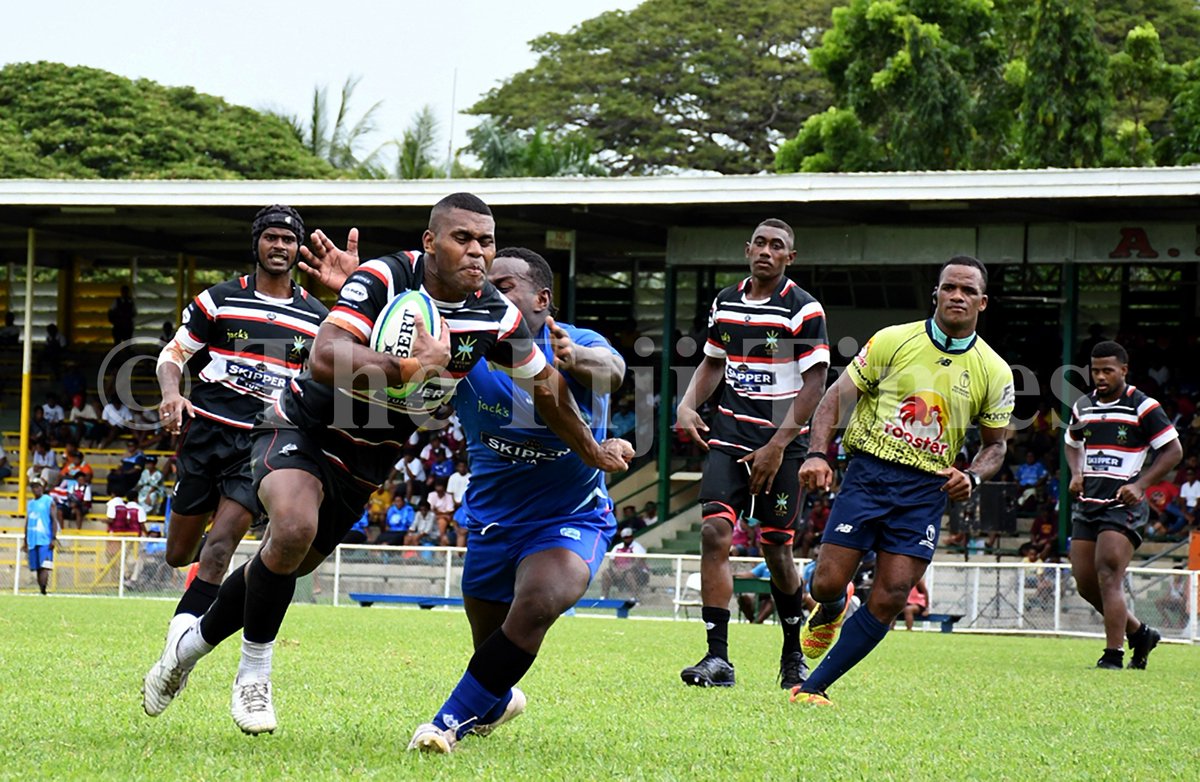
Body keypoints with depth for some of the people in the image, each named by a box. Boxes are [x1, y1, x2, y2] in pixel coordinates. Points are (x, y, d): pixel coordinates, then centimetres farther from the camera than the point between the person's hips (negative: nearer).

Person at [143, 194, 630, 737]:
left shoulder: (496, 315, -11)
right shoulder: (382, 279, -27)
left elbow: (546, 386, 7)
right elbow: (325, 359, -40)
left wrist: (593, 453, 17)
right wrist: (412, 368, -47)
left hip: (366, 461, 5)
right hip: (304, 428, -5)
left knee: (287, 565, 13)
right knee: (294, 527, -32)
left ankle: (192, 646, 40)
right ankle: (253, 674, -12)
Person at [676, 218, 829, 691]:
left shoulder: (804, 309, -7)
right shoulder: (725, 304, 10)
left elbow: (814, 384, -9)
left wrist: (777, 446, -14)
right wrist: (687, 406, 4)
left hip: (781, 443, -4)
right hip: (729, 437, 4)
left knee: (777, 550, 2)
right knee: (714, 532, -13)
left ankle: (794, 655, 25)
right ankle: (718, 659, -13)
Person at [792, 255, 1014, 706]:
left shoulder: (994, 372, 4)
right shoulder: (893, 341, -1)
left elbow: (995, 443, 15)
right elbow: (838, 396, 2)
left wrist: (973, 478, -6)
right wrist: (817, 454, -13)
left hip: (928, 489, 1)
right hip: (870, 471, -1)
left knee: (890, 598, -10)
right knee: (827, 584, -9)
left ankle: (812, 688, 1)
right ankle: (831, 611, 32)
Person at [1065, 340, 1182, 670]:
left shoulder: (1143, 407, -7)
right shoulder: (1083, 407, 12)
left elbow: (1173, 450, -5)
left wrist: (1140, 484, -15)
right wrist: (1076, 474, 9)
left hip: (1123, 505, -7)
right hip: (1087, 504, 7)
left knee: (1108, 575, -18)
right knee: (1085, 583, 4)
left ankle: (1114, 655, -17)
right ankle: (1139, 633, 24)